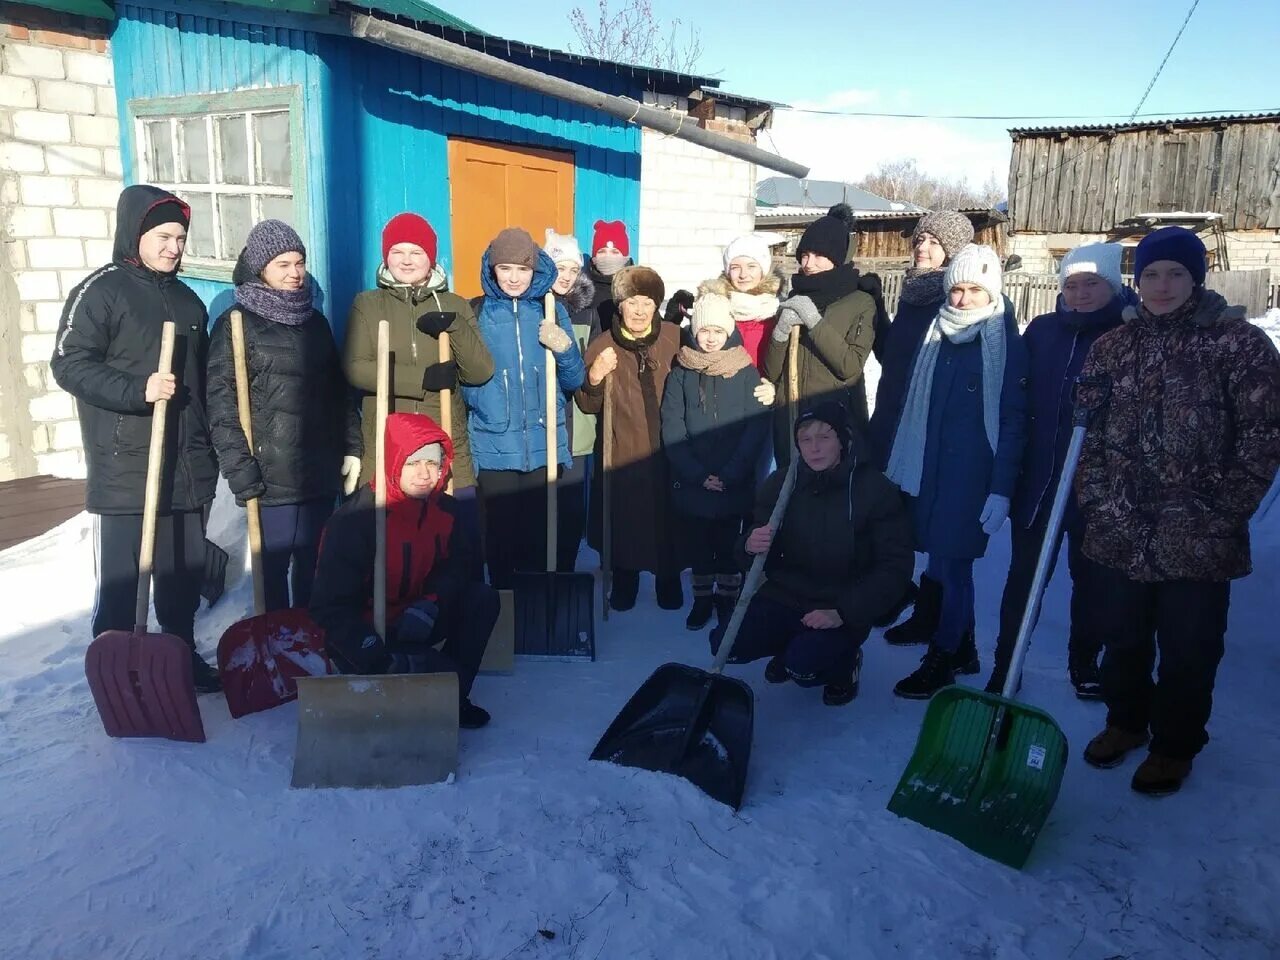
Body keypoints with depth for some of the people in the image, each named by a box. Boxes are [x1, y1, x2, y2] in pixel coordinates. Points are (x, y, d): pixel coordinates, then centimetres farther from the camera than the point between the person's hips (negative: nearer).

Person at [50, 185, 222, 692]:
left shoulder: (187, 299, 16)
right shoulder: (101, 290, -4)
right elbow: (69, 364, -10)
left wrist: (208, 451, 20)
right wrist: (137, 390, -24)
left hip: (186, 468, 6)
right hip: (124, 468, -6)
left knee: (185, 570, 12)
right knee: (121, 576, 0)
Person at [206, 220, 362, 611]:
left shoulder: (315, 321, 14)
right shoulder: (236, 323, -3)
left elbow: (338, 389, 17)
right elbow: (222, 401, -9)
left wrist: (352, 448, 9)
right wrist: (239, 468, -15)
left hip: (322, 470, 5)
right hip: (272, 473, -5)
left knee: (312, 565, 11)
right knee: (274, 564, 1)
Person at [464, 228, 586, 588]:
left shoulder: (552, 312, 8)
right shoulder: (476, 314, 4)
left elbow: (574, 382, 8)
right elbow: (465, 383, 10)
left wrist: (565, 350, -10)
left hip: (547, 449, 1)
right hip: (495, 452, -1)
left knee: (553, 541, -1)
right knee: (502, 541, 0)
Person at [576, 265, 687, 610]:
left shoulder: (674, 337, -3)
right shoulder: (602, 346, -3)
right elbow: (588, 406, 1)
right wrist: (594, 377, -20)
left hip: (667, 449, 0)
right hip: (622, 451, 0)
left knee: (668, 519, 9)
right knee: (624, 520, 6)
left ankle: (669, 582, 32)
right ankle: (624, 584, 30)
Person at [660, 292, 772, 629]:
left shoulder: (746, 372, -1)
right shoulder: (681, 372, 2)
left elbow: (757, 429, -5)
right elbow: (672, 428, -3)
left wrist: (730, 475, -13)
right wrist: (698, 474, -12)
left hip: (734, 484, -1)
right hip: (690, 482, 1)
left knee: (728, 544, 8)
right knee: (698, 544, 11)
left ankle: (727, 601, 23)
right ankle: (702, 599, 27)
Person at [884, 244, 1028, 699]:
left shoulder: (1006, 344, -4)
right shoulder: (937, 334, 9)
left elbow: (1012, 421, -7)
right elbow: (913, 406, 13)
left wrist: (1001, 489, -12)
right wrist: (900, 464, 11)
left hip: (973, 475, -5)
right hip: (929, 469, 5)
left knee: (952, 563, -4)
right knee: (947, 563, 11)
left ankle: (941, 658, 10)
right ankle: (963, 648, 27)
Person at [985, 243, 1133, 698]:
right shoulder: (1042, 331, 3)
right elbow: (1019, 396, 6)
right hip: (1037, 477, 1)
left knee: (1090, 576, 14)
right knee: (1024, 574, 6)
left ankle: (1084, 662, 32)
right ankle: (1005, 664, 16)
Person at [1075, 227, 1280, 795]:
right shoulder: (1112, 347, 6)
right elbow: (1087, 433, 5)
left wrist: (1219, 518, -10)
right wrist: (1101, 506, -2)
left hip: (1198, 541, -3)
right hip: (1118, 535, 3)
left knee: (1188, 650, 10)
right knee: (1121, 637, 17)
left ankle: (1175, 746, 31)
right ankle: (1126, 720, 41)